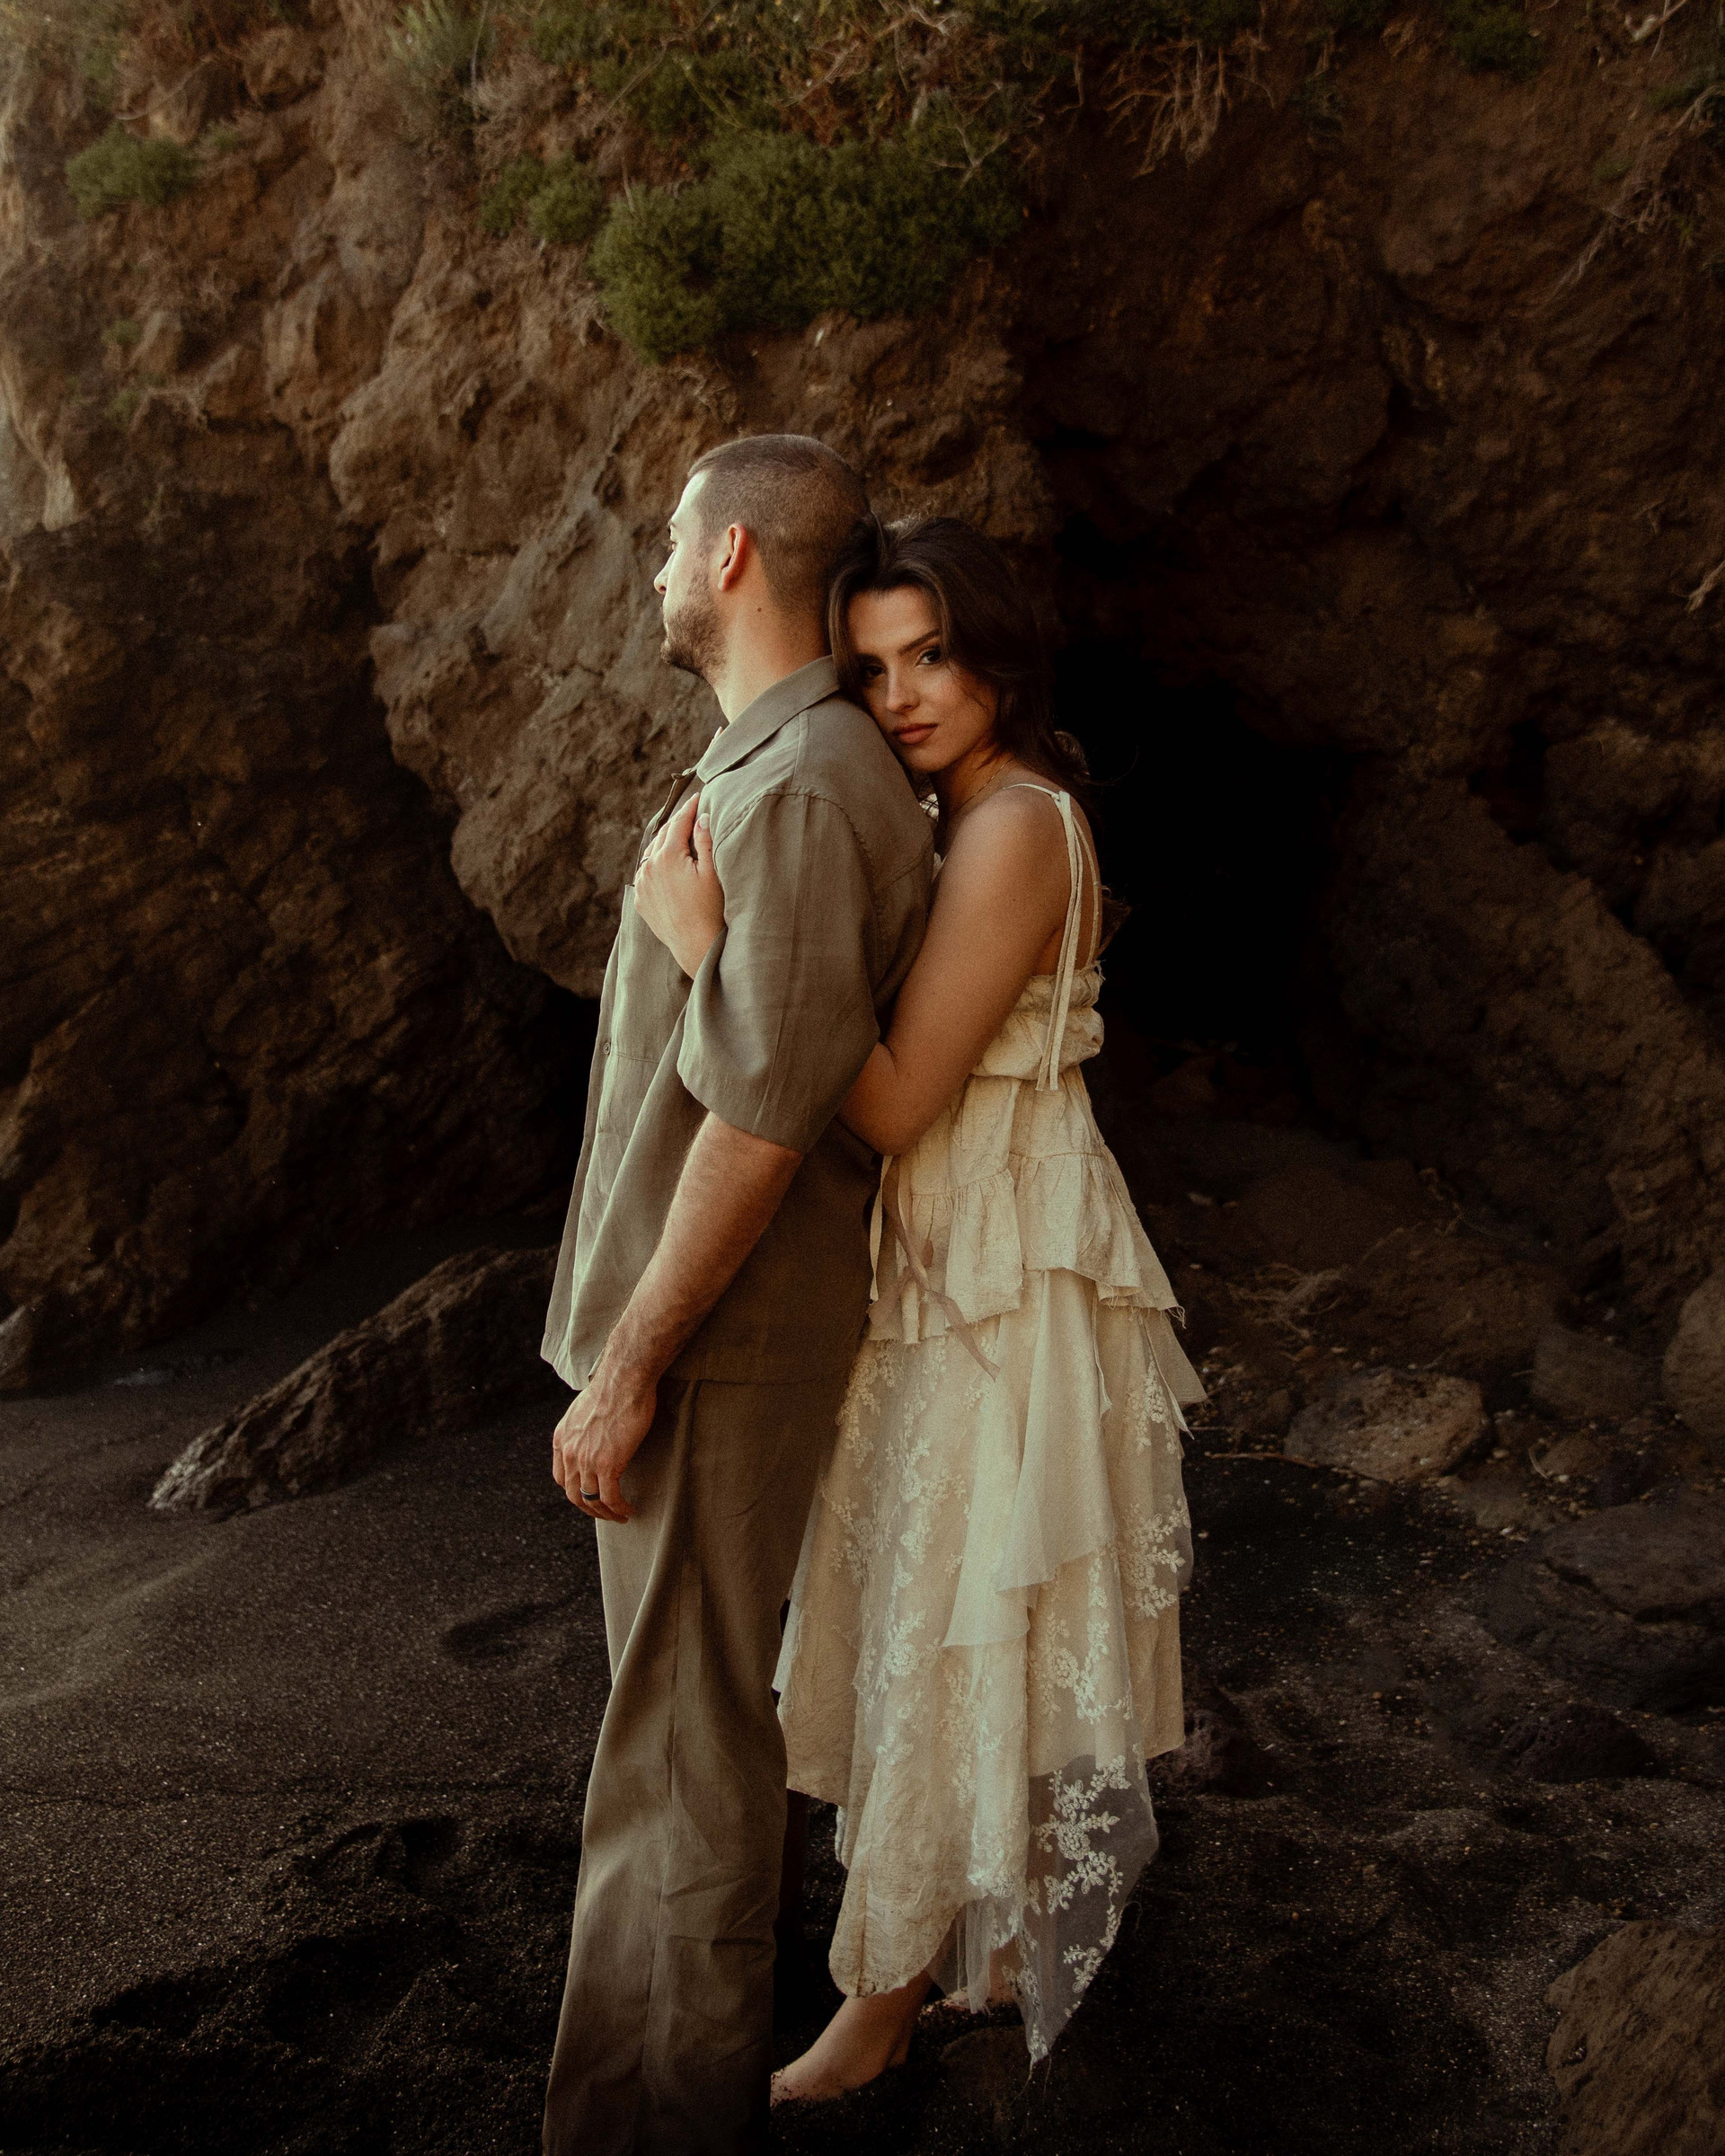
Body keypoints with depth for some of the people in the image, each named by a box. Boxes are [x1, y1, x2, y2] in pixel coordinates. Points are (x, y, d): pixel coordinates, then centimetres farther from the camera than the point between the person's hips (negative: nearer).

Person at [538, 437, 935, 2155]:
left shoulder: (803, 788, -21)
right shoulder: (758, 766, 13)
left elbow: (762, 1115, -26)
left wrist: (625, 1371, -21)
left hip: (720, 1336, -11)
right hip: (697, 1314, 11)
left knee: (683, 1730, -1)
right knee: (685, 1681, 23)